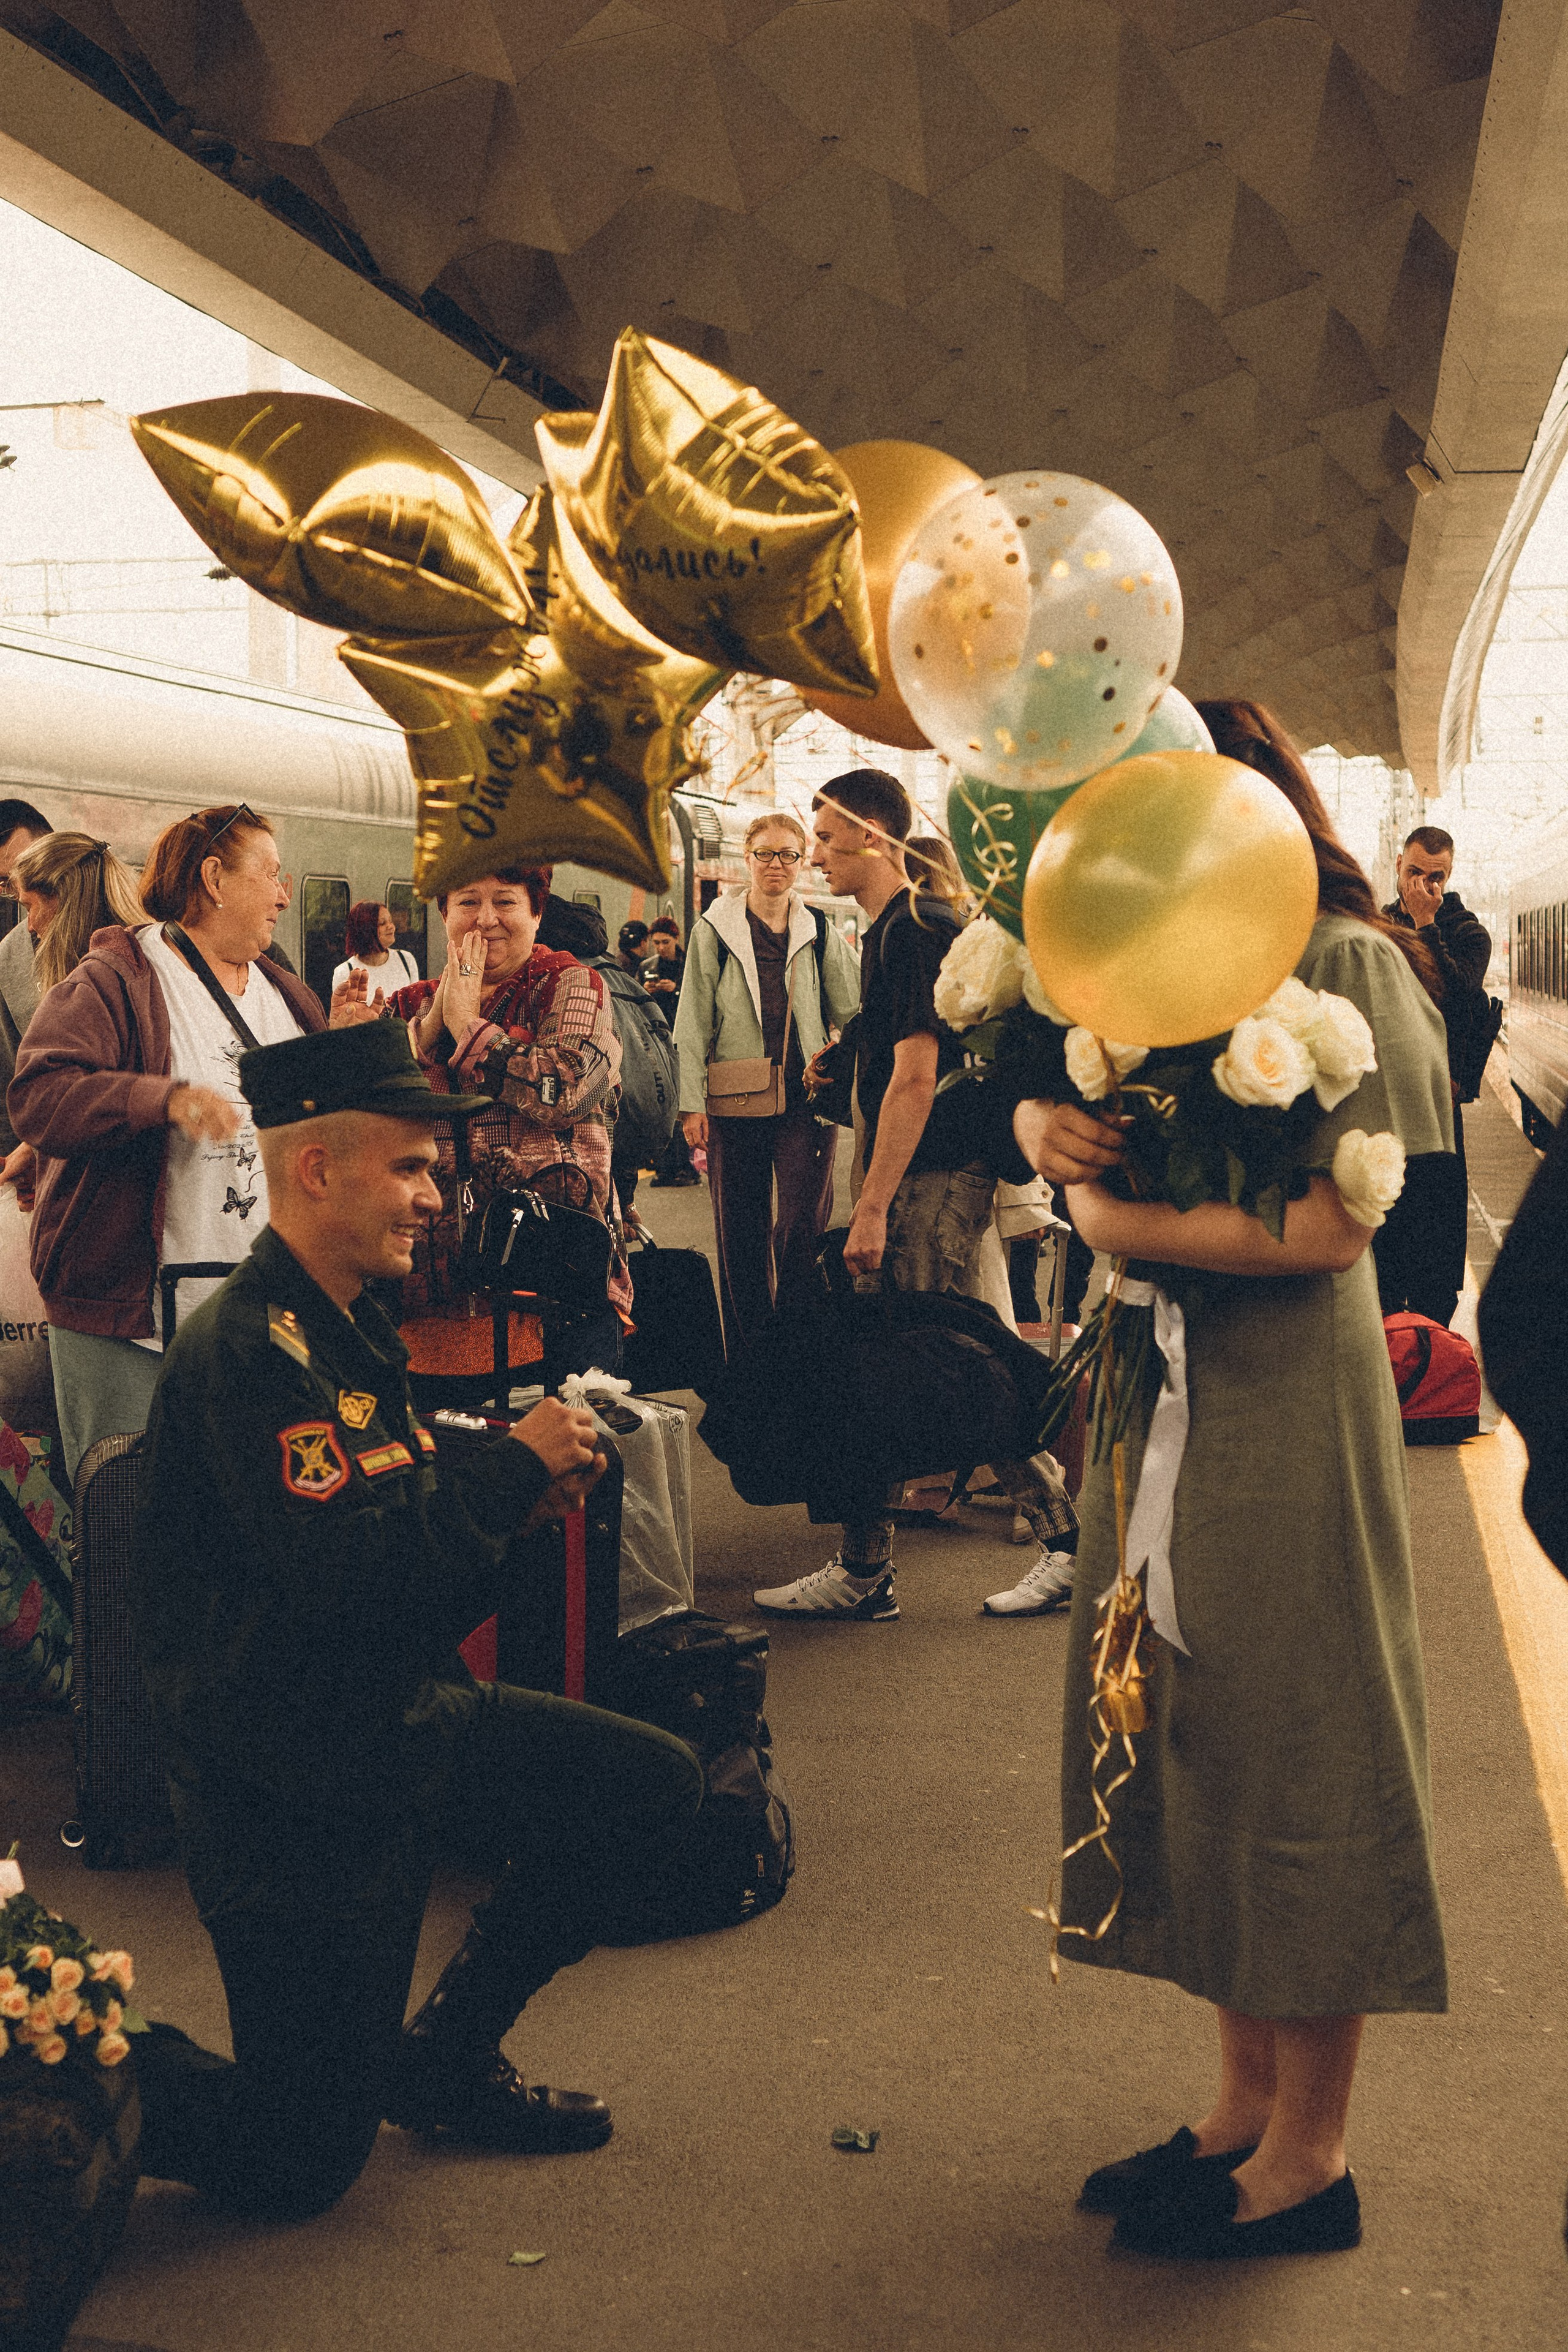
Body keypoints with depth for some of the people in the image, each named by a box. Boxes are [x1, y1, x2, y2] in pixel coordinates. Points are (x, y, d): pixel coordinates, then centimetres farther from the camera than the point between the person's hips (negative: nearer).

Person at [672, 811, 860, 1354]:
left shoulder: (821, 933, 9)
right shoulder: (714, 931, 5)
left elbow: (852, 1014, 11)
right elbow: (693, 1024, 3)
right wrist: (692, 1103, -2)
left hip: (805, 1100, 0)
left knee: (801, 1227, -10)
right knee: (741, 1235, 4)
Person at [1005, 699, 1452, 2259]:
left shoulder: (1338, 960, -12)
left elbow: (1335, 1225, -20)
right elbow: (1042, 1095, 11)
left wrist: (1119, 1224, -14)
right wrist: (1045, 1126, -12)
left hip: (1289, 1394, -8)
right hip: (1167, 1384, 8)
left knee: (1293, 1752, 2)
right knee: (1190, 1738, 12)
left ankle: (1308, 2160, 17)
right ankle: (1247, 2108, 27)